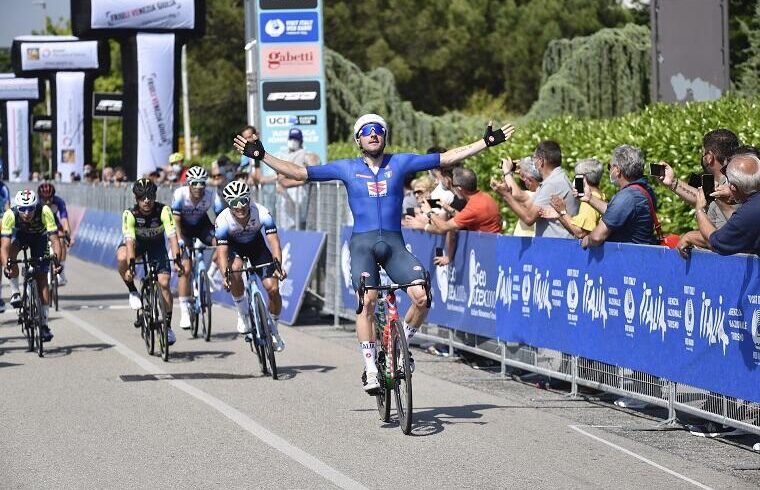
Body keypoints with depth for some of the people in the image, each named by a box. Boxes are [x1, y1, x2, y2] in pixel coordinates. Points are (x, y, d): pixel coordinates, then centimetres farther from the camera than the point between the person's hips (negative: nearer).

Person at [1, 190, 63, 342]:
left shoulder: (44, 212, -38)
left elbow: (55, 240, -38)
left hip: (39, 236, 0)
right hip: (19, 234, 0)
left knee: (41, 276, -10)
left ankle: (44, 322, -4)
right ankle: (15, 292, -18)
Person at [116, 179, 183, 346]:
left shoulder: (163, 211, -29)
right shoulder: (130, 214, -30)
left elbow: (172, 236, -36)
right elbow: (130, 240, -37)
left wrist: (177, 260, -49)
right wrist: (131, 265, -50)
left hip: (156, 244, 0)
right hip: (137, 242, 0)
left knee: (164, 283, -15)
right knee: (121, 258, -35)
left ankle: (168, 326, -3)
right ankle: (133, 292, -10)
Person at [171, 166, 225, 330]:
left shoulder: (212, 195, -26)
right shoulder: (180, 194, -28)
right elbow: (176, 220, -27)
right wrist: (180, 240, -40)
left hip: (202, 225, 2)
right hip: (184, 228, -2)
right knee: (185, 269, -14)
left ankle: (211, 273, -3)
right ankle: (184, 313, -9)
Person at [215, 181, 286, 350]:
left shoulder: (261, 213, -32)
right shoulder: (223, 220, -31)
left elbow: (274, 241, -38)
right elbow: (222, 251, -34)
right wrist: (225, 276, -51)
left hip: (256, 244, 1)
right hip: (234, 246, -1)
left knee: (273, 288, -13)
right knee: (235, 268, -36)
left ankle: (274, 330, 11)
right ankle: (243, 314, -14)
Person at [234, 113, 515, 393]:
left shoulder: (400, 163, 11)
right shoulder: (347, 168, 10)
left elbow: (447, 158, 10)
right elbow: (299, 173, 9)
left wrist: (487, 142, 5)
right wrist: (261, 156, 3)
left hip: (394, 243, 1)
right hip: (363, 243, -1)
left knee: (421, 297, -19)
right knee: (367, 301, -22)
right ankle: (371, 369, -14)